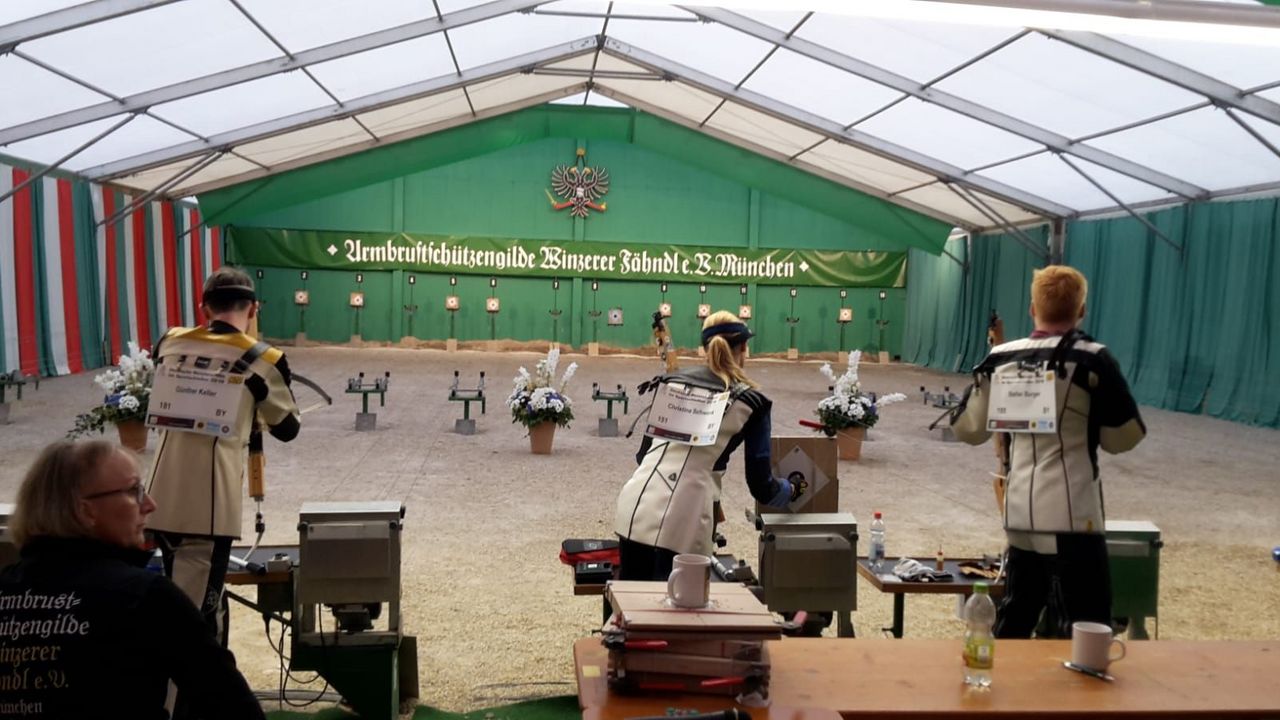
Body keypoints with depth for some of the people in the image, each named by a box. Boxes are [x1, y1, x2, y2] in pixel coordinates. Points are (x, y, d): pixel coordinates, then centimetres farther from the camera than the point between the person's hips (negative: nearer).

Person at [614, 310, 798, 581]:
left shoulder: (673, 382, 16)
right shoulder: (751, 402, 5)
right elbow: (759, 484, 8)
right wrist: (789, 490, 30)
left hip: (637, 503, 4)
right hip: (682, 519, -4)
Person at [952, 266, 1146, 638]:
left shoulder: (1001, 359, 3)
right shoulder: (1092, 360, -9)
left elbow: (968, 429, 10)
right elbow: (1124, 438, -4)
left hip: (1019, 513, 5)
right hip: (1071, 517, -5)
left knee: (1014, 618, 20)